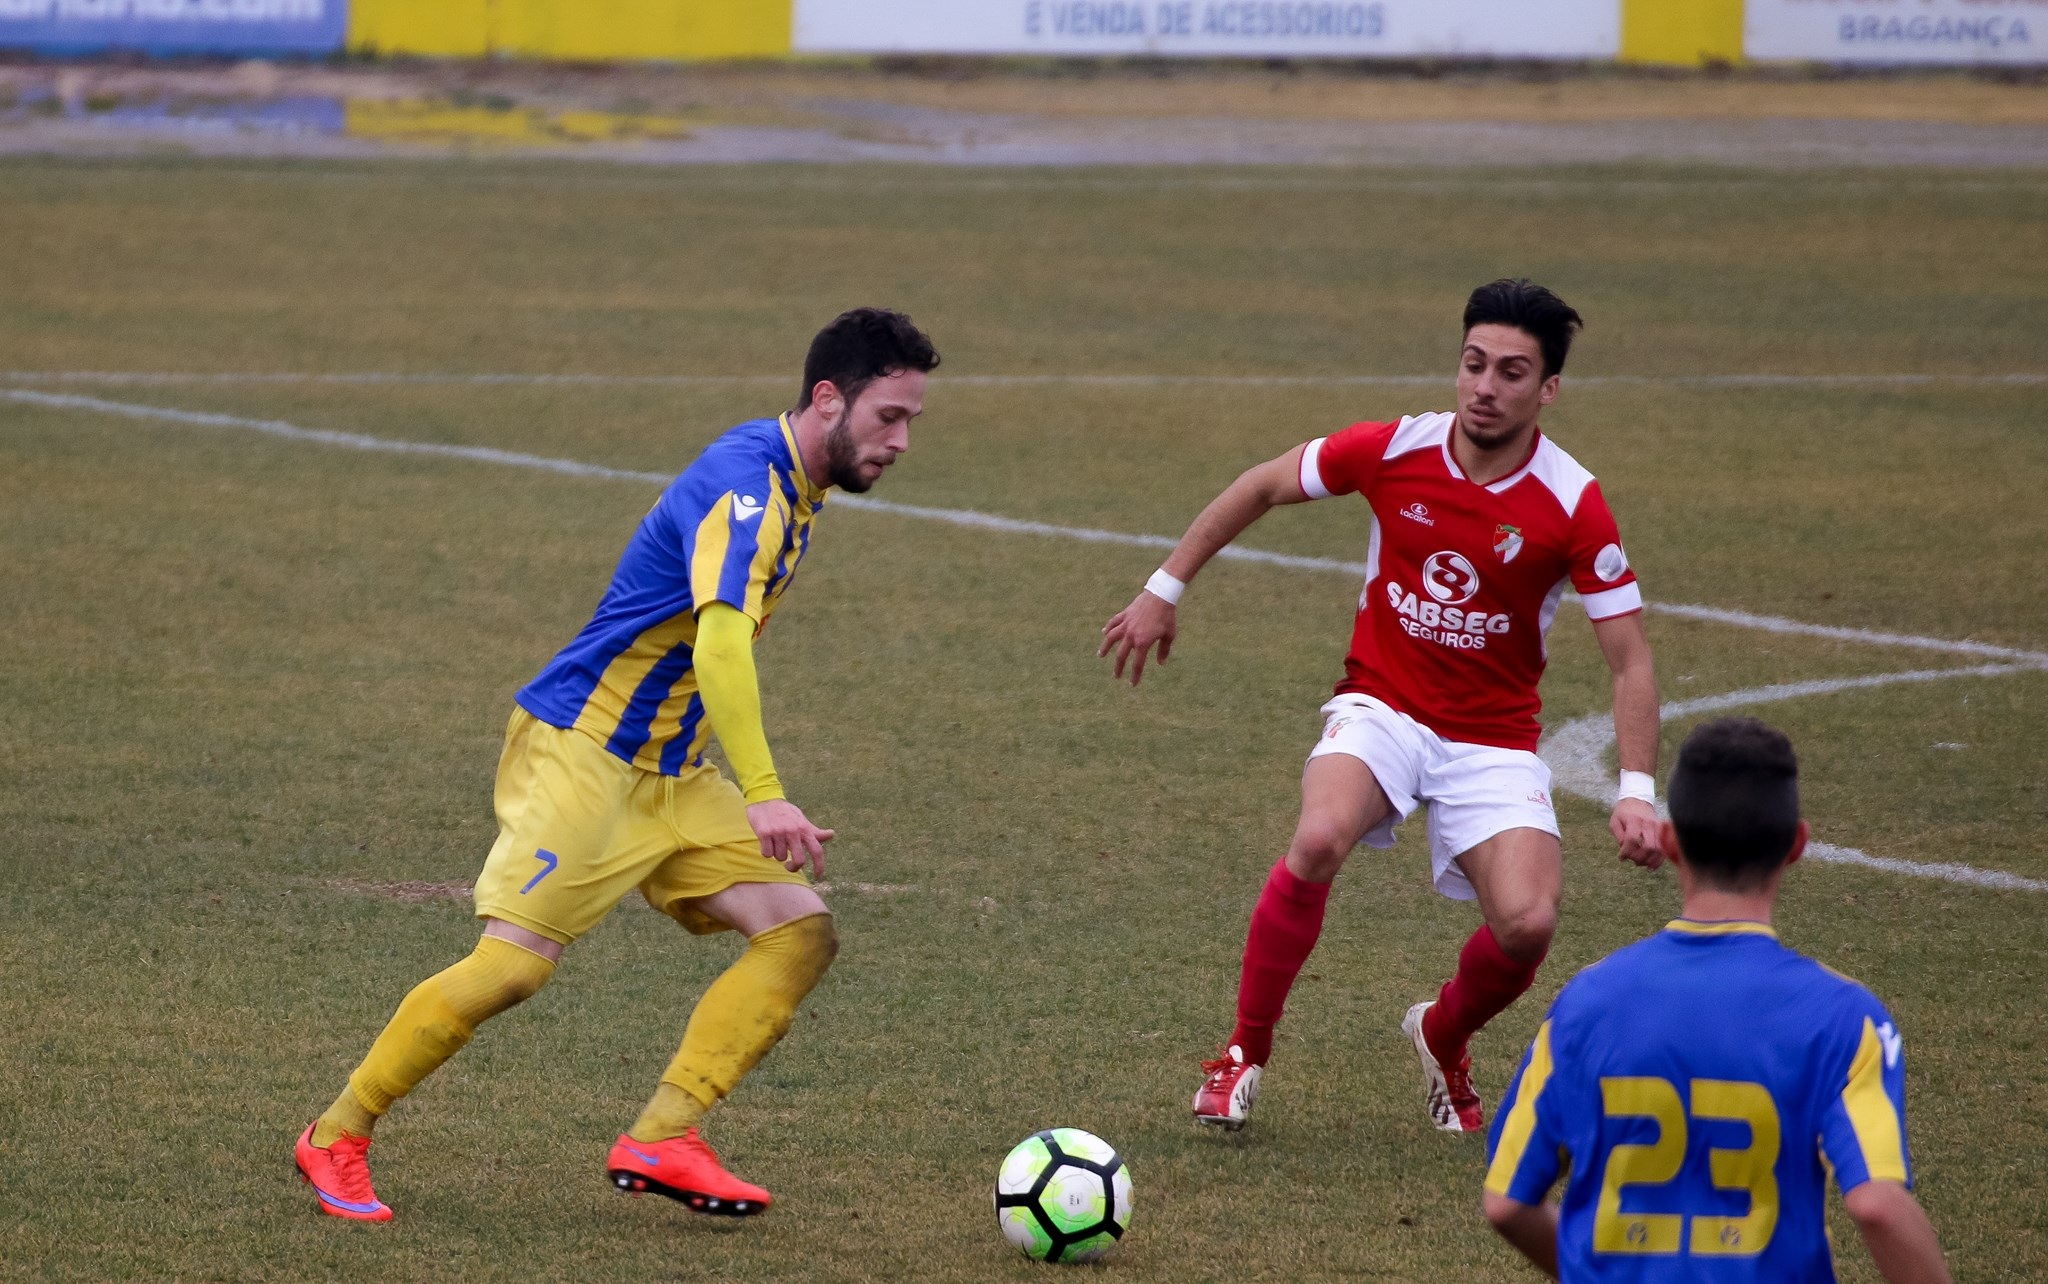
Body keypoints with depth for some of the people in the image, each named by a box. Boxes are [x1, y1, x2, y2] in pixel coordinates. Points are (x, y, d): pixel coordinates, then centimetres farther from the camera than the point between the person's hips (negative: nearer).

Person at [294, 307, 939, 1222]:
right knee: (512, 966, -15)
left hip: (672, 775, 9)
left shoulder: (792, 486, 9)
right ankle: (337, 1136, 4)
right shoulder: (744, 483, -22)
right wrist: (763, 796, -47)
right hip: (580, 749, -9)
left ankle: (659, 1141, -9)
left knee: (801, 931, -5)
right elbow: (720, 641, -38)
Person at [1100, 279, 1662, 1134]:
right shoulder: (1393, 452, -10)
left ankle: (1443, 1039, 15)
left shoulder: (1572, 504, -14)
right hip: (1382, 705, 0)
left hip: (1493, 736, 0)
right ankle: (1246, 1051, -13)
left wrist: (1636, 791, -21)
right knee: (1320, 840, -33)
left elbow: (1630, 659, -10)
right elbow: (1261, 487, 7)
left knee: (1527, 925, -21)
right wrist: (1163, 591, 9)